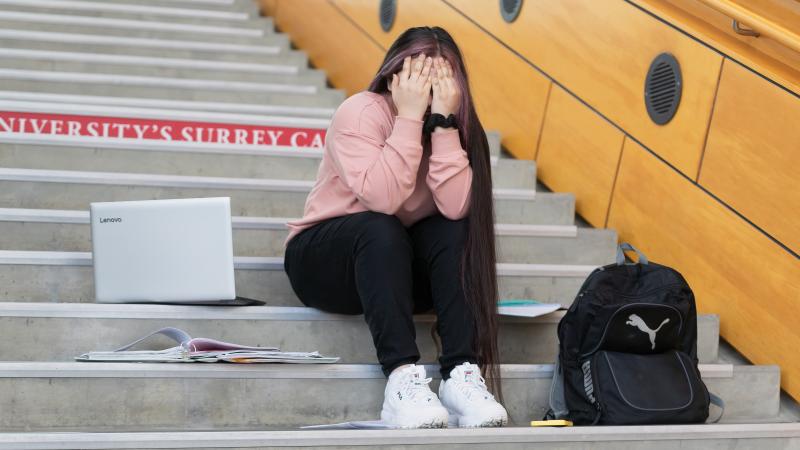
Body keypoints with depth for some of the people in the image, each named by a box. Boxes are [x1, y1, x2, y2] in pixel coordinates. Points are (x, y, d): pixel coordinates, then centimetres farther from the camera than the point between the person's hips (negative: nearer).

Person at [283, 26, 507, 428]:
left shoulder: (456, 123, -7)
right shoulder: (360, 112, -19)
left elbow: (456, 208, -25)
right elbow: (383, 199, -35)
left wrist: (443, 123, -28)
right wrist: (409, 117, -31)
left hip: (400, 264, 4)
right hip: (323, 256, -4)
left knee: (456, 230, -24)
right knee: (381, 230, -34)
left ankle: (462, 373, -33)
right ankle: (402, 375, -42)